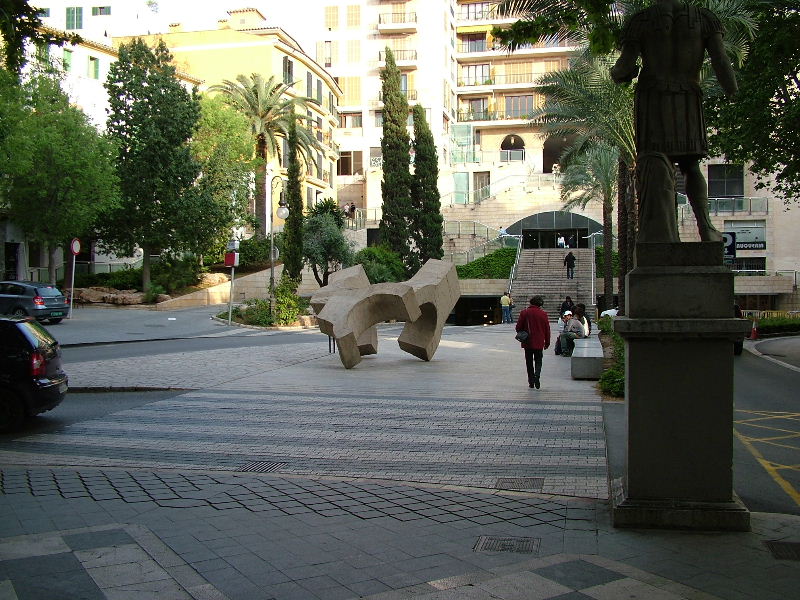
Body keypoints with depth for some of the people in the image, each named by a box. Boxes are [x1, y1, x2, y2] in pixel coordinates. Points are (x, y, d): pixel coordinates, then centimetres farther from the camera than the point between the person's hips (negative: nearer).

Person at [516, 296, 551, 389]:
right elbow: (547, 329, 0)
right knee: (538, 361, 10)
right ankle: (537, 376, -16)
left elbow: (518, 327, -2)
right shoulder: (543, 314, -5)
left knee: (529, 362, 11)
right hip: (539, 343, 0)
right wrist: (547, 342, 10)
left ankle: (531, 382, 12)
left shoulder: (524, 313, -5)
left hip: (527, 342, 0)